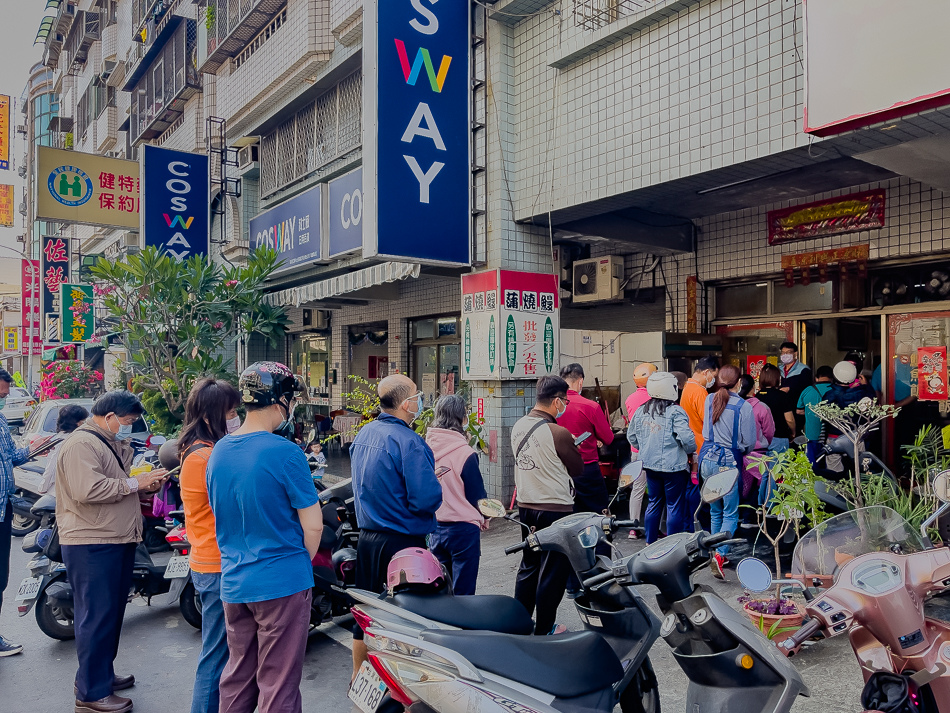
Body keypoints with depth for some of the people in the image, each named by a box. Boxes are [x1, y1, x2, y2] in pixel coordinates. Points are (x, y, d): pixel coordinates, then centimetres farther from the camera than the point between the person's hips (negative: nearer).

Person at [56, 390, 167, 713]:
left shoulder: (113, 444, 20)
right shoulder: (81, 444, -14)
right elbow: (88, 490, -26)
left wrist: (146, 484, 8)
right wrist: (134, 483, -19)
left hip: (118, 541, 10)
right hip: (92, 545, -10)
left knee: (112, 613, 18)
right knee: (97, 617, -4)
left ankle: (102, 674, 31)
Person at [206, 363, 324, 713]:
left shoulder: (218, 451, 4)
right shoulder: (284, 452, -19)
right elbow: (313, 525, -15)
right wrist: (301, 564, 2)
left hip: (233, 583, 7)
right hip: (282, 584, -7)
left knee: (237, 677, 20)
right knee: (278, 684, 5)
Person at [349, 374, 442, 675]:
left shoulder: (363, 433, 6)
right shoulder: (407, 441, -21)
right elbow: (426, 498, -26)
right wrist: (433, 482, -3)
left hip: (367, 536, 8)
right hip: (402, 540, -8)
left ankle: (359, 678, 34)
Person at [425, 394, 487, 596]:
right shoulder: (465, 453, -17)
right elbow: (477, 493, -8)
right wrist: (484, 517, 11)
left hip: (434, 527, 6)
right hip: (463, 528, -6)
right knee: (463, 593, 4)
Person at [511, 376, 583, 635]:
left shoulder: (518, 427, 1)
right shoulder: (558, 433, -20)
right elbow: (577, 469, -7)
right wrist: (570, 445, 10)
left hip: (525, 506, 7)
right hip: (555, 509, -7)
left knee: (529, 566, 20)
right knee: (553, 572, 7)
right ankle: (544, 629, 17)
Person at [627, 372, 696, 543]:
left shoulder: (641, 411, 5)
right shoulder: (675, 412, -16)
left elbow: (631, 436, 13)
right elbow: (686, 438, -22)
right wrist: (691, 450, -2)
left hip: (650, 465, 6)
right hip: (673, 466, -6)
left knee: (653, 502, 17)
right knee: (675, 505, 5)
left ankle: (650, 542, 25)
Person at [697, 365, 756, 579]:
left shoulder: (710, 400, 1)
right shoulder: (744, 406, -12)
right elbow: (749, 443, -6)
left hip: (708, 460, 5)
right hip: (728, 463, -5)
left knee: (715, 511, 17)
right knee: (730, 514, 2)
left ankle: (720, 555, 24)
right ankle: (719, 555, -14)